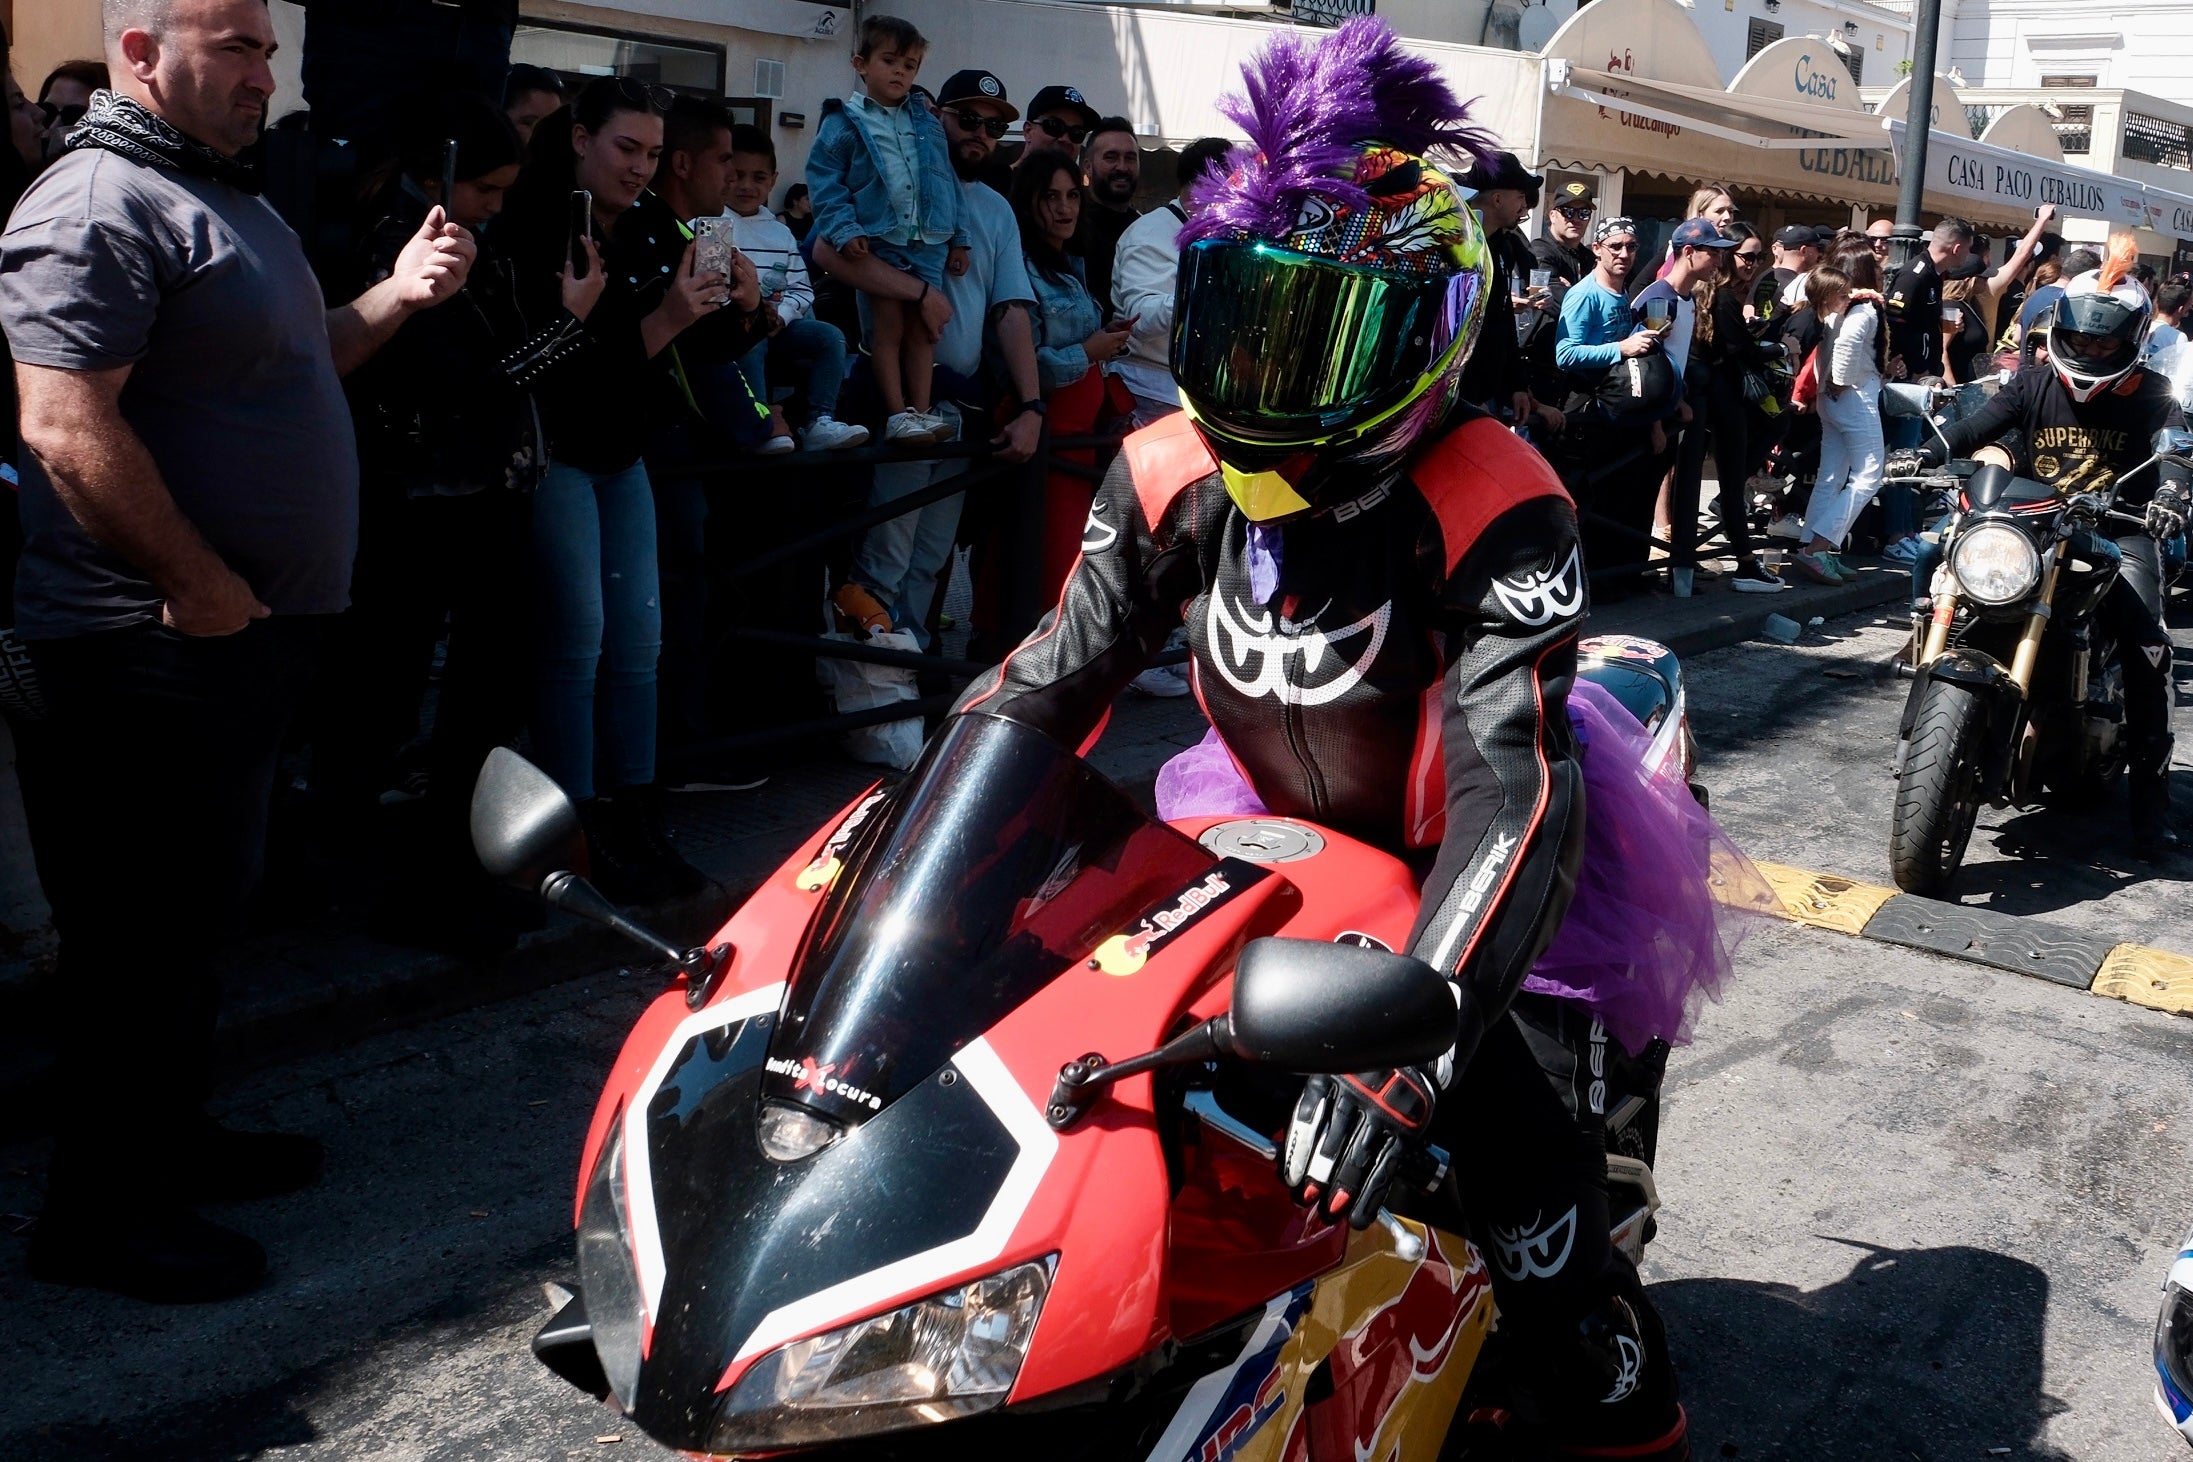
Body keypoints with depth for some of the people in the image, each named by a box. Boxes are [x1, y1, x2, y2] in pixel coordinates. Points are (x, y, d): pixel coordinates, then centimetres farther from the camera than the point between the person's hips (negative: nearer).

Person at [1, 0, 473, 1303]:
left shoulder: (228, 197, 18)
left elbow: (289, 369, 25)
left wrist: (395, 298, 9)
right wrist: (198, 587, -22)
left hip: (252, 631, 10)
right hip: (155, 653, -10)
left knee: (207, 906, 19)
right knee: (138, 935, -1)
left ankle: (176, 1133, 35)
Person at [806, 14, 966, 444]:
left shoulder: (927, 123, 12)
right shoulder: (843, 123, -2)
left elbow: (946, 180, 16)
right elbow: (824, 180, -5)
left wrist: (958, 237, 12)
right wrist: (844, 230, -16)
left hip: (928, 242, 4)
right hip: (877, 242, -4)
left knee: (923, 328, 5)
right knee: (888, 328, -2)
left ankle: (921, 411, 9)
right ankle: (897, 416, 0)